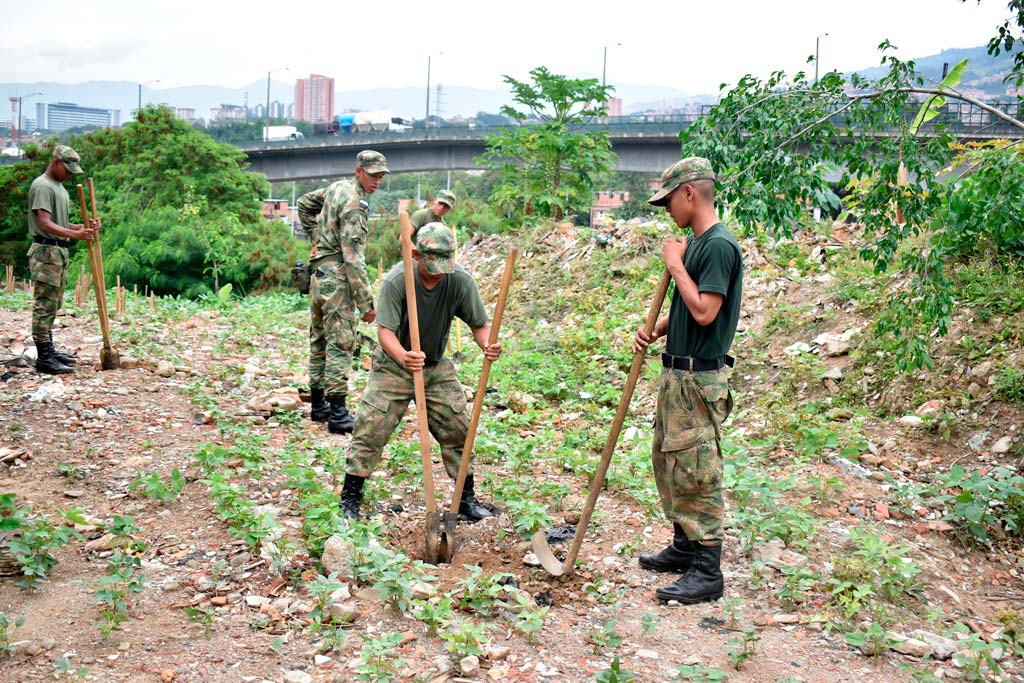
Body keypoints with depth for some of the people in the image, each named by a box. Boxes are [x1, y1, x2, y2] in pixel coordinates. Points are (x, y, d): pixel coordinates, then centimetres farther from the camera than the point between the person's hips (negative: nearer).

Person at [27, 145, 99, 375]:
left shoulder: (59, 187, 20)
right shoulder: (42, 186, -11)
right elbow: (45, 224, -22)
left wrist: (86, 227, 5)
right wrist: (75, 234, -36)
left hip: (59, 252, 10)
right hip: (46, 252, -10)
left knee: (53, 305, 14)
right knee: (45, 306, -9)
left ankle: (49, 350, 23)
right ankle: (43, 358, -7)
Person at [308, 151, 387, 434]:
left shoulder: (335, 188, 12)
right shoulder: (354, 203, -16)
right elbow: (353, 258, -21)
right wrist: (366, 302, -20)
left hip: (319, 274, 10)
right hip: (337, 277, -10)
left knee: (320, 340, 14)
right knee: (341, 344, -10)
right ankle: (338, 413, -11)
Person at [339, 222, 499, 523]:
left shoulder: (460, 281, -17)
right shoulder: (396, 280, -25)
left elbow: (480, 324, -9)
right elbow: (385, 330, -28)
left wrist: (487, 345, -33)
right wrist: (402, 355, -49)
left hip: (438, 368, 3)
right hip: (394, 365, -3)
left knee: (459, 430, 4)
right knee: (371, 429, -5)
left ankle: (466, 499, 20)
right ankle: (350, 497, 11)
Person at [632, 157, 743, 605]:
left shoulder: (719, 245, -17)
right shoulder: (694, 243, 13)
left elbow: (704, 312, -25)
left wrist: (674, 264, -15)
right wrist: (656, 331, 4)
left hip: (700, 378, -10)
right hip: (677, 372, 10)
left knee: (695, 472, -4)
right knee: (668, 461, 18)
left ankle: (707, 573, 6)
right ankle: (684, 548, 32)